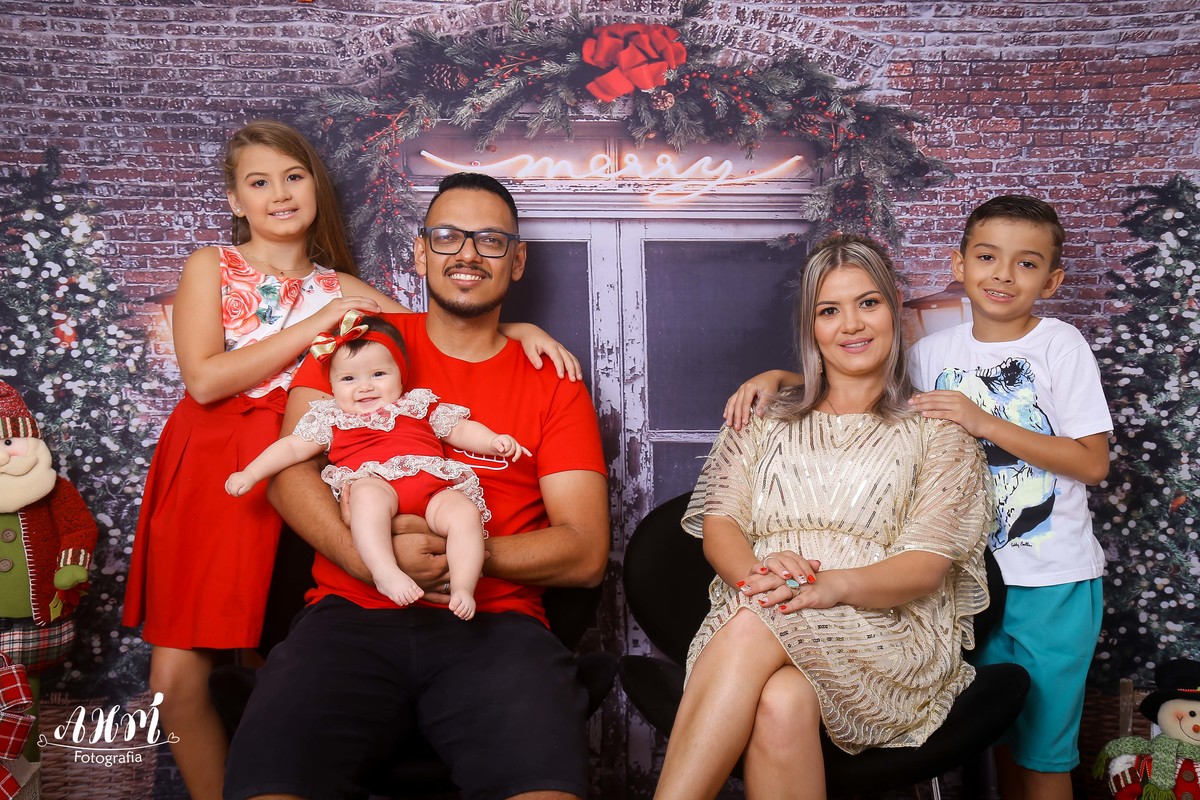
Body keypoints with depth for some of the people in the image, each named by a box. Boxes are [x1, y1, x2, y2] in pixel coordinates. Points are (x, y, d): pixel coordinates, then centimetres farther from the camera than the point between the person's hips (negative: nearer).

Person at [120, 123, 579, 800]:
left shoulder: (340, 289, 11)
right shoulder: (211, 267, 5)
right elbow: (204, 378, -9)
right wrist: (315, 325, -9)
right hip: (201, 470, -1)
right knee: (176, 676, -3)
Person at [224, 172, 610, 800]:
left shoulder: (553, 385, 11)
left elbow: (586, 553, 3)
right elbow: (289, 470, 2)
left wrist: (458, 550, -12)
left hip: (493, 627, 0)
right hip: (353, 614, 1)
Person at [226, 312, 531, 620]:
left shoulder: (421, 405, 27)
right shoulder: (330, 418, 24)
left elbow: (461, 430, 28)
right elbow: (293, 447, 24)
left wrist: (494, 441, 10)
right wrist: (250, 474, 18)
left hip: (433, 487, 2)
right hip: (373, 481, -2)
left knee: (465, 511, -27)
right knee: (369, 492, -38)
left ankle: (463, 587, -29)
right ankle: (385, 573, -45)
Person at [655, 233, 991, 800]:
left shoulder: (937, 429, 12)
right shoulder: (765, 420, 21)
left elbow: (927, 566, -1)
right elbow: (718, 524, 8)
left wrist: (834, 585, -23)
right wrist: (756, 572, -17)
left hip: (888, 624, -1)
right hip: (752, 621, 2)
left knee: (753, 629, -36)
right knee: (781, 703, -37)